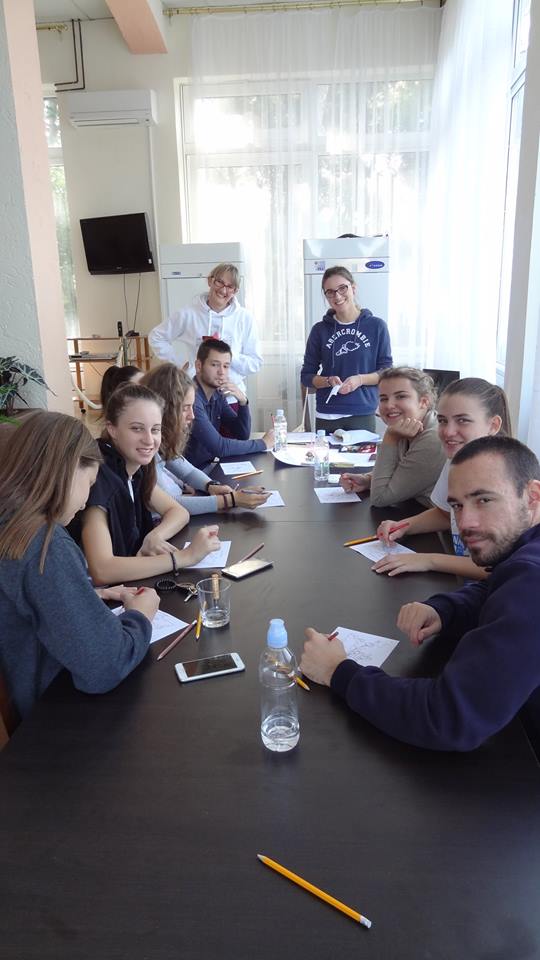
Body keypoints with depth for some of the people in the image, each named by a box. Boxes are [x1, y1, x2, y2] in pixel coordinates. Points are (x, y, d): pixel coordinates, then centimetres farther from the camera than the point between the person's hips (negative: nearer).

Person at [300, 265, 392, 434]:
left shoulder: (376, 326, 2)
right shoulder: (320, 330, 5)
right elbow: (306, 376, 7)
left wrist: (360, 379, -14)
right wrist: (328, 381, -12)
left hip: (363, 415, -1)